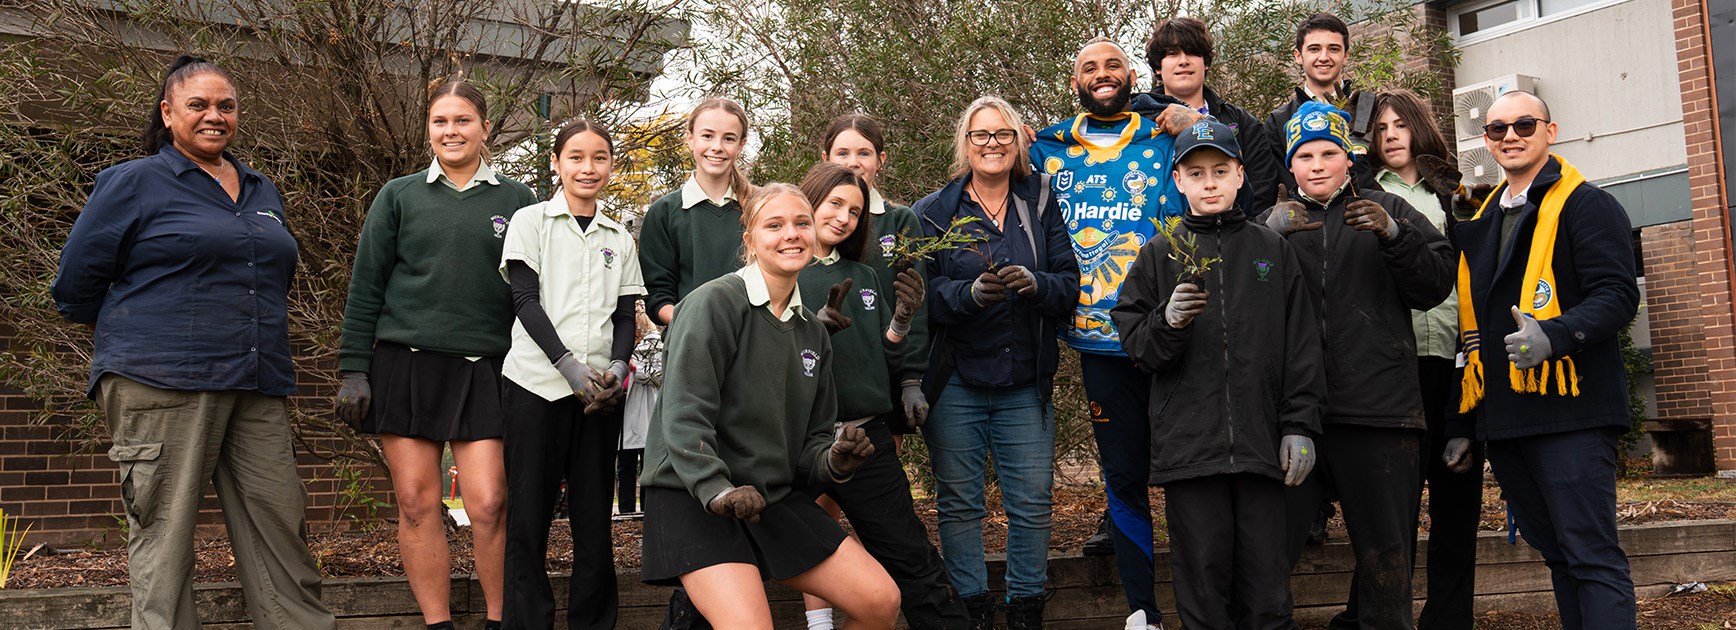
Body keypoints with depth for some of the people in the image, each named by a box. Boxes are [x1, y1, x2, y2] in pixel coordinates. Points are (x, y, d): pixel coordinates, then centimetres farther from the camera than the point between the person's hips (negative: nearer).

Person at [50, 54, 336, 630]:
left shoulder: (262, 193, 19)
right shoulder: (133, 183, 2)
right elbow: (75, 287, 4)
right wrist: (135, 344, 12)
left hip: (257, 388, 5)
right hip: (162, 387, -5)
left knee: (282, 527, 2)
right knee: (163, 538, -3)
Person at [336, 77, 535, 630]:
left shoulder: (517, 201, 10)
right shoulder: (398, 197, 10)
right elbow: (365, 288, 9)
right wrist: (353, 371, 1)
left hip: (485, 371, -1)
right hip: (405, 365, 1)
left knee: (489, 504, -9)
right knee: (417, 504, 1)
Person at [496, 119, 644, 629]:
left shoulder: (619, 240, 15)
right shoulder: (531, 222, 6)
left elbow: (626, 316, 12)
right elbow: (525, 300, -3)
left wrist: (616, 368, -8)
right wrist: (571, 367, -13)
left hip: (601, 390, 3)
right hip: (538, 382, -3)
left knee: (595, 518, 5)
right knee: (528, 517, -2)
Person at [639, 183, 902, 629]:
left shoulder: (813, 332, 13)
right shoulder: (715, 303, -10)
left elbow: (812, 438, 15)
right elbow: (684, 415, -18)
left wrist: (834, 462, -7)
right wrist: (718, 491, -29)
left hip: (777, 498, 7)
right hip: (693, 497, -7)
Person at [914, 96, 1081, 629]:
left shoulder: (1040, 204, 7)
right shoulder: (934, 211, 1)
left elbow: (1070, 284, 2)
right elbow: (921, 294, -7)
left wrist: (1036, 284, -19)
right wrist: (969, 293, -25)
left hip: (1025, 384, 2)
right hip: (955, 382, -1)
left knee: (1031, 503, 5)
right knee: (959, 501, 5)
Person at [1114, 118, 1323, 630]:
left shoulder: (1273, 252, 12)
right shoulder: (1159, 256, 9)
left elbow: (1301, 345, 9)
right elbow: (1134, 345, 6)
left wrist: (1300, 425, 2)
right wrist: (1166, 324, -15)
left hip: (1260, 440, 1)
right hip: (1187, 443, 0)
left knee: (1267, 587, 3)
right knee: (1203, 579, 3)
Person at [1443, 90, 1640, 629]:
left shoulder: (1586, 205, -2)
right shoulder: (1480, 225, 20)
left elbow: (1617, 295, -13)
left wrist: (1554, 334, -31)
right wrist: (1463, 424, 17)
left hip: (1570, 412, -7)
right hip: (1504, 419, 7)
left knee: (1592, 556, -7)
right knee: (1557, 553, 13)